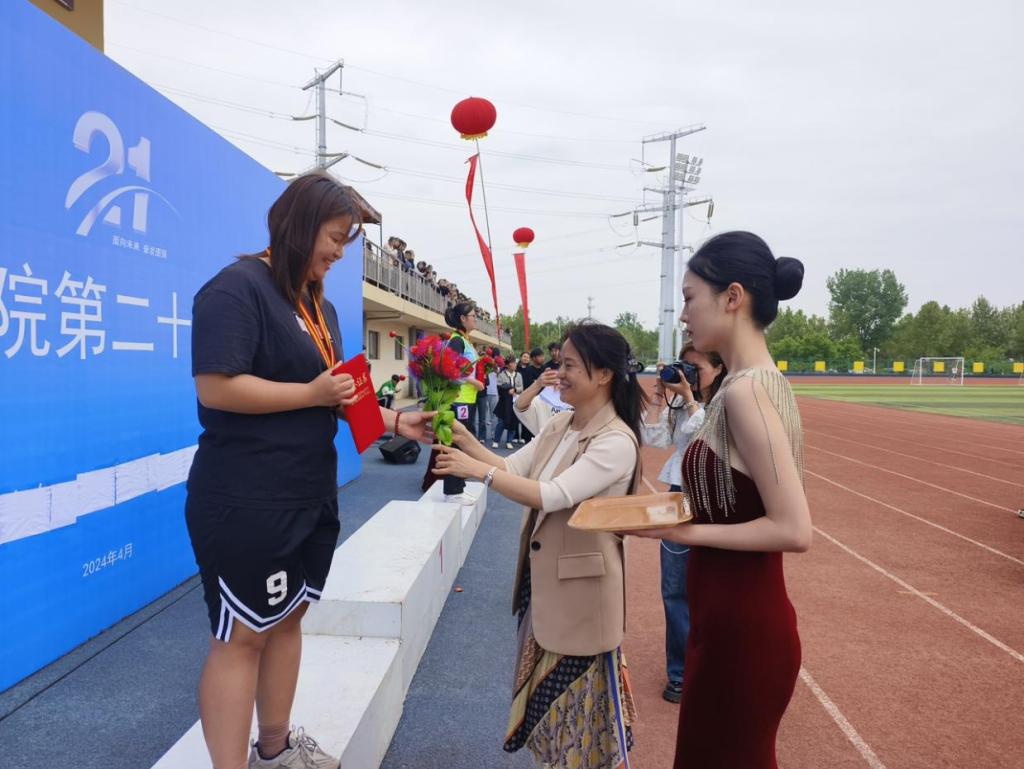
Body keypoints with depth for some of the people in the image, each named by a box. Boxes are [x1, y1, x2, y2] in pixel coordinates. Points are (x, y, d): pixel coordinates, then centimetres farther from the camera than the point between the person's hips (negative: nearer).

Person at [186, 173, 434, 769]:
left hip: (311, 493, 9)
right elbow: (216, 387, -23)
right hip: (246, 501, -9)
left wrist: (396, 421, 6)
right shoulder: (239, 287, -14)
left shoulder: (320, 304, 14)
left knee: (288, 618, 19)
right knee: (242, 636, 3)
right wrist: (313, 393, -19)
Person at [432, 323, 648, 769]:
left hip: (581, 586, -8)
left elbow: (553, 496, -29)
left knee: (581, 697, 9)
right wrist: (465, 441, -12)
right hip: (541, 579, 8)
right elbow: (513, 468, 2)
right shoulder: (558, 425, 5)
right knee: (548, 691, 23)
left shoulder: (617, 442, -21)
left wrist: (478, 471, -28)